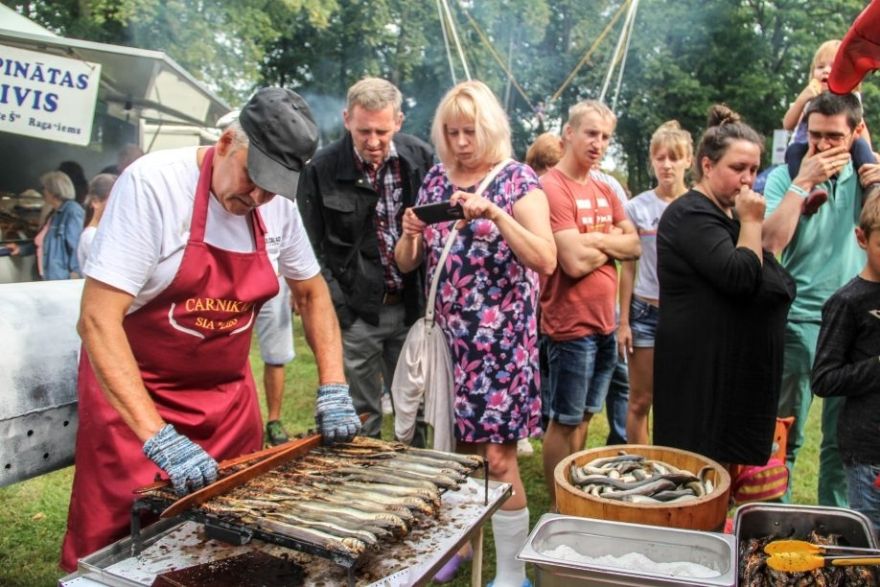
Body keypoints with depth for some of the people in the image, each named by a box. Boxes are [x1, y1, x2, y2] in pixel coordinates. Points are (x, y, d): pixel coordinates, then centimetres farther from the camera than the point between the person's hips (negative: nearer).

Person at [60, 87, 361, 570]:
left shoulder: (278, 204, -5)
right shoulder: (153, 183, -21)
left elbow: (312, 292, 9)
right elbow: (97, 319, -24)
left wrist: (333, 389, -2)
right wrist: (158, 439, -31)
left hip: (228, 392, 5)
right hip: (133, 390, -4)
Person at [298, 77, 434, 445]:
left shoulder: (420, 158, -1)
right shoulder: (322, 170, -7)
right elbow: (312, 249, -4)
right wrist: (335, 310, -12)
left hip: (411, 307, 3)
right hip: (355, 313, -2)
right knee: (360, 416, 9)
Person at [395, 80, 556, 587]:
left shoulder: (518, 180, -4)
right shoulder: (436, 180, 10)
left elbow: (546, 261, -17)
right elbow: (407, 263, 11)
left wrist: (495, 214, -27)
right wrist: (410, 235, -10)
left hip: (499, 336, -4)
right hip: (448, 335, 5)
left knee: (497, 453, -3)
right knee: (455, 444, 13)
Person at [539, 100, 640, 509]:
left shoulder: (604, 191, 11)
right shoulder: (553, 188, -16)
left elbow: (634, 246, 7)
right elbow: (576, 263, -22)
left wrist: (595, 239, -10)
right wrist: (611, 242, -4)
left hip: (605, 321, 9)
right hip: (571, 324, -8)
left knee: (584, 415, 18)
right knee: (565, 421, 3)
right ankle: (558, 509, 17)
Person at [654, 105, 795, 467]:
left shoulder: (728, 214, 16)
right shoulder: (690, 215, -14)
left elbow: (768, 282, 20)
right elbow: (741, 278, -23)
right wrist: (751, 222, -16)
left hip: (738, 369, 10)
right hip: (702, 372, -10)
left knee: (726, 467, 15)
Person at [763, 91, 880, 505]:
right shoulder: (786, 177, -2)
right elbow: (770, 243, -16)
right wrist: (803, 181, -15)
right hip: (798, 320, -3)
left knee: (844, 439, 12)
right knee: (784, 435, 2)